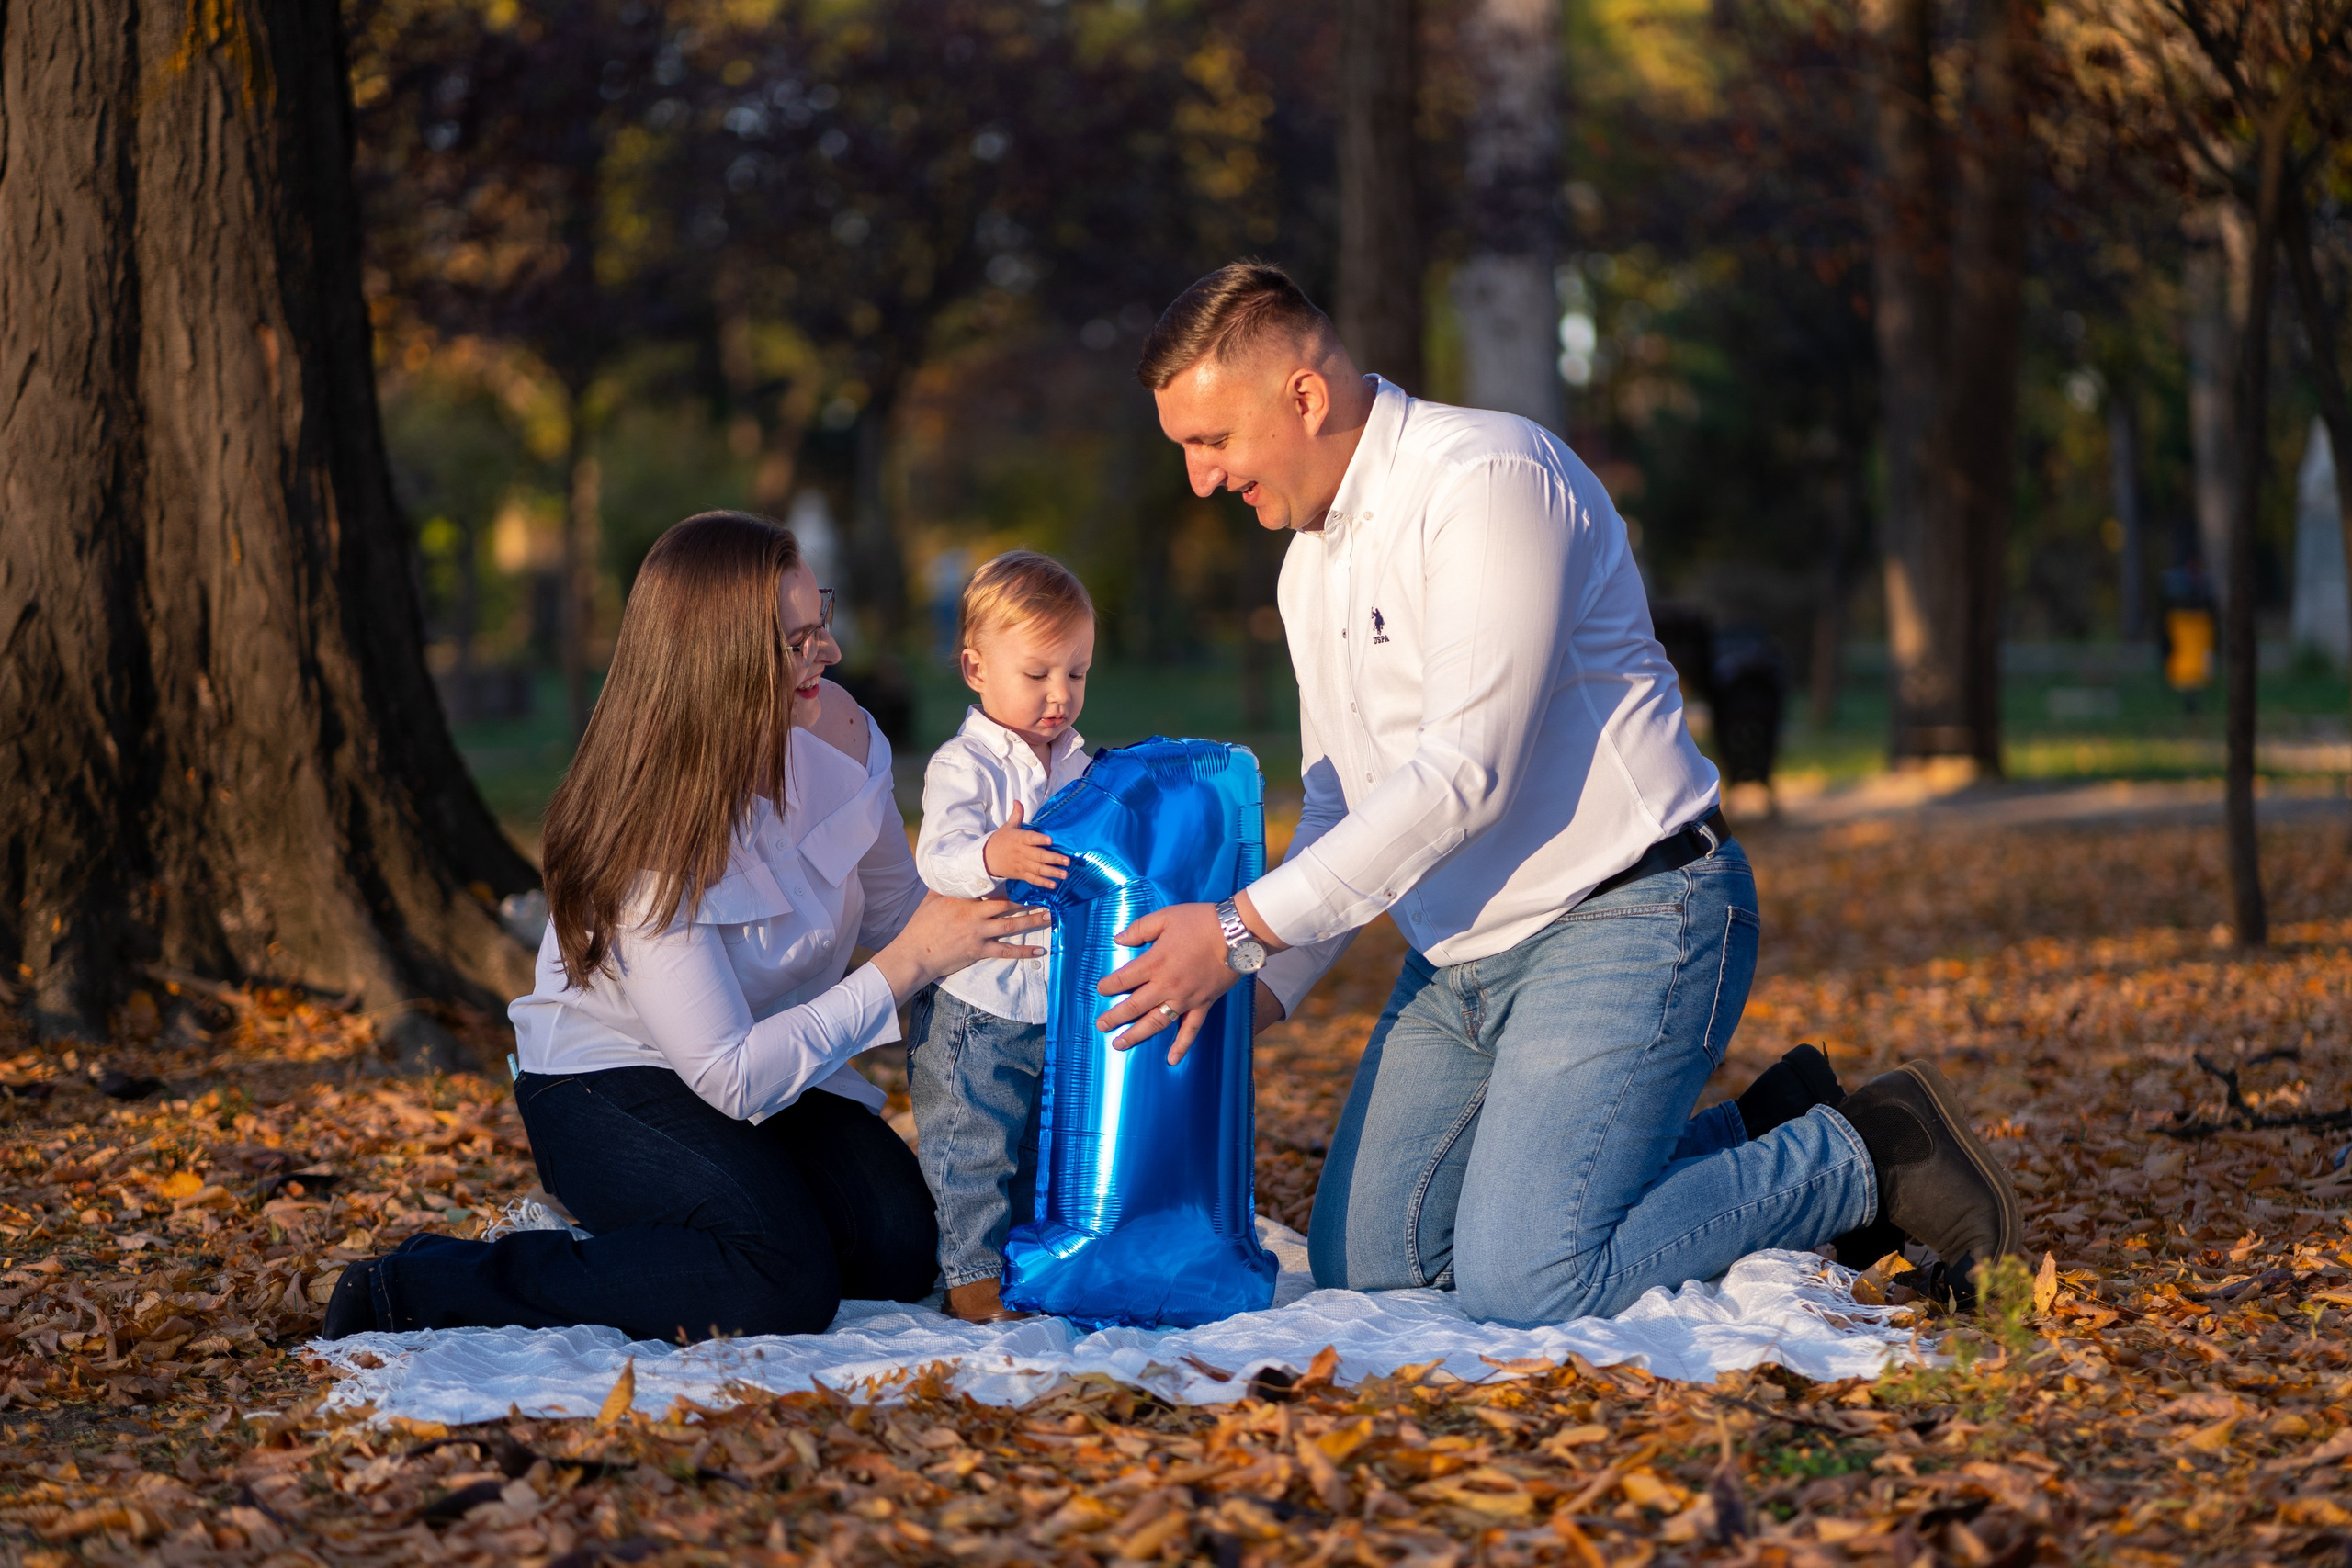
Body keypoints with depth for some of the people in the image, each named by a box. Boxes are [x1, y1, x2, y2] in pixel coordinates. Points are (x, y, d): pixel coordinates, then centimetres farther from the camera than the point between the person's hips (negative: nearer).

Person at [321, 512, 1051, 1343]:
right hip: (609, 1081, -7)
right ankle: (420, 1284, -17)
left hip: (771, 1066, 7)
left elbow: (895, 912, 8)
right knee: (785, 1283, -29)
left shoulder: (838, 734, -9)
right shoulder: (650, 838, -29)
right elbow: (736, 1080, -30)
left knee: (904, 1249, -14)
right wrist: (909, 964, -31)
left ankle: (623, 1226, 8)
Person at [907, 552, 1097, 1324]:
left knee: (1051, 1145, 15)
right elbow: (937, 852, -28)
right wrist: (991, 857, -47)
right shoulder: (963, 766, -13)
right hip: (977, 1006, -7)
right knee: (976, 1145, -2)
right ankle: (973, 1274, 8)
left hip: (1062, 1005, 7)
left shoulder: (1077, 767, 10)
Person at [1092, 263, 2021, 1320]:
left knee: (1523, 1286, -21)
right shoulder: (1310, 563, 12)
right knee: (1360, 1263, 9)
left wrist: (1245, 929, -23)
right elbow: (1340, 809, 20)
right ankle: (1760, 1147, 16)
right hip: (1461, 956, 10)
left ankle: (1866, 1159, -1)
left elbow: (1465, 775, -25)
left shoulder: (1489, 480, -18)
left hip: (1622, 924, -10)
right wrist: (1260, 989, 5)